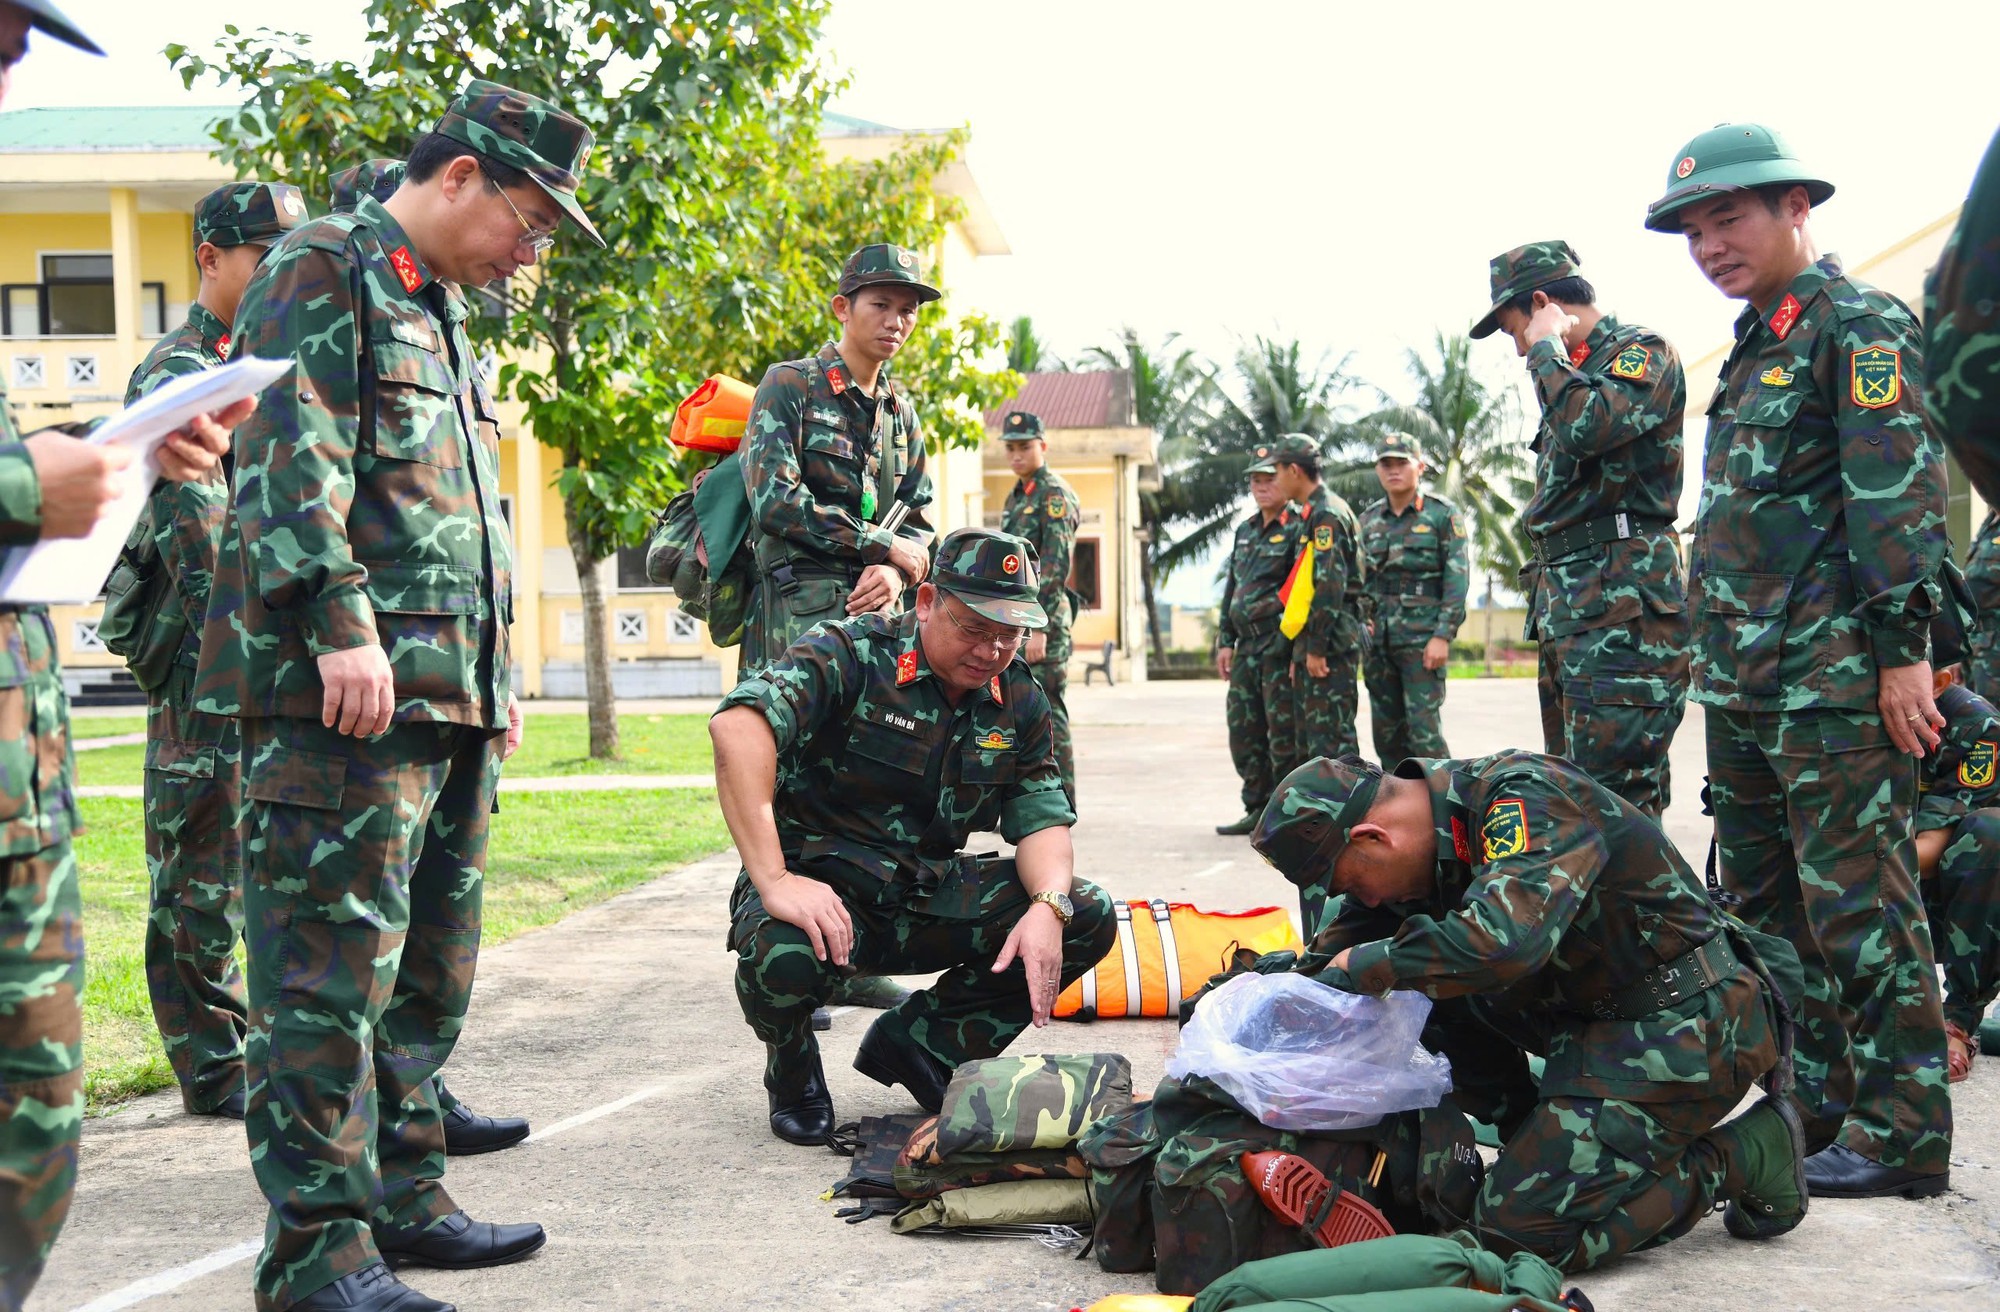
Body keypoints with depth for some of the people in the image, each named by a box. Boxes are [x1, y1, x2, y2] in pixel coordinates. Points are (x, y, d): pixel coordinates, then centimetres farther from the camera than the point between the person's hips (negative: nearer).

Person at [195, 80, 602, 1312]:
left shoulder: (443, 314, 25)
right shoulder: (324, 273, -4)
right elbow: (288, 460, -17)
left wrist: (496, 676, 25)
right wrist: (341, 626, -25)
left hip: (450, 699, 10)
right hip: (345, 695, -10)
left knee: (429, 967, 14)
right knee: (333, 969, -8)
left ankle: (403, 1196, 24)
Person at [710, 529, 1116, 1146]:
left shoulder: (1020, 700, 4)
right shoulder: (851, 655, -16)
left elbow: (1042, 817, 3)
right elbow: (737, 724, -32)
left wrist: (1049, 906, -21)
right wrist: (774, 880, -39)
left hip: (928, 897, 6)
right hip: (823, 887, -5)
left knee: (1089, 917, -11)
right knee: (782, 958, -40)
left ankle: (918, 1045, 6)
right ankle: (793, 1067, 2)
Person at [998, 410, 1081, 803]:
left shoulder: (1054, 495, -9)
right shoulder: (1016, 496, 19)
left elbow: (1057, 565, -17)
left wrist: (1040, 628, -22)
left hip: (1043, 621, -9)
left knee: (1047, 713, -8)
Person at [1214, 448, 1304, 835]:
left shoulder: (1297, 531, -6)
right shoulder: (1245, 531, 18)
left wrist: (1295, 648, -18)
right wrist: (1225, 640, 16)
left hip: (1280, 646, -8)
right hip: (1247, 646, 8)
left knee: (1283, 733, -5)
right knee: (1244, 731, 10)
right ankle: (1257, 810, 18)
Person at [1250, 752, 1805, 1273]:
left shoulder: (1526, 798, -23)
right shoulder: (1433, 839, 4)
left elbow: (1505, 939, -39)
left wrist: (1365, 966, -26)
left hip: (1682, 1028, -9)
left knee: (1520, 1228, -14)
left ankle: (1747, 1154, -2)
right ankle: (1535, 1140, 11)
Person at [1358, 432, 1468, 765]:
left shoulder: (1442, 514, -1)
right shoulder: (1369, 519, 12)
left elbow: (1456, 578, -6)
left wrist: (1443, 636, -14)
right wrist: (1360, 620, 2)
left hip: (1422, 635, -5)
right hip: (1378, 637, 5)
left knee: (1424, 730, -12)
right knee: (1386, 732, 5)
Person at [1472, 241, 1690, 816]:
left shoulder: (1643, 350, -6)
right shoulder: (1578, 371, 23)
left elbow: (1586, 425, -25)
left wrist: (1547, 348, -9)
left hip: (1622, 605, -10)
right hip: (1567, 607, 10)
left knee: (1615, 800, -14)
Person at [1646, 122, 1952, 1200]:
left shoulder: (1858, 325, -7)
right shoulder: (1753, 348, 20)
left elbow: (1900, 492, -15)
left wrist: (1901, 646, -20)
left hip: (1835, 677, -10)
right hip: (1745, 682, 10)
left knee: (1856, 903, -7)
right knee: (1768, 903, 14)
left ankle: (1900, 1136, -1)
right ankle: (1817, 1104, 24)